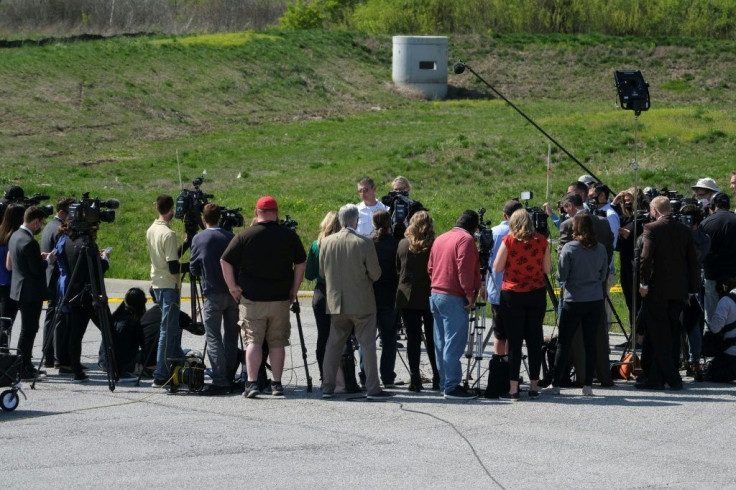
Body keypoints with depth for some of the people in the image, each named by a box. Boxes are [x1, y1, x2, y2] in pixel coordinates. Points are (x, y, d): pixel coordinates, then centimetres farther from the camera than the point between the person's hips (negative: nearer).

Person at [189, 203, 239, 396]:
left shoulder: (199, 239, -3)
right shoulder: (231, 237, 4)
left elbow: (194, 269, 5)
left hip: (212, 294, -4)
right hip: (233, 293, 4)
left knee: (214, 338, -5)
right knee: (231, 337, 11)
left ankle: (220, 381, -13)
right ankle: (229, 379, 14)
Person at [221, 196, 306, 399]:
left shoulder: (245, 236, -5)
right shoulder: (289, 236, 1)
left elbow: (225, 261, -5)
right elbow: (301, 264, 6)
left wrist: (233, 287, 3)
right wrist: (294, 290, 13)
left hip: (251, 298, -2)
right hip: (281, 299, 2)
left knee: (253, 341, 1)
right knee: (277, 342, 9)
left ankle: (251, 383, -10)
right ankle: (277, 384, 10)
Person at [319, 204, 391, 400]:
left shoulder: (327, 242, -2)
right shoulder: (364, 243, -14)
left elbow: (322, 272, 7)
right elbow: (375, 274, -9)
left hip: (336, 302, 4)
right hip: (361, 303, -4)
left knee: (333, 345, 12)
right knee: (367, 345, 1)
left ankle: (327, 387, 13)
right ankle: (372, 388, -1)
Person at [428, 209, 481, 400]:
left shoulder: (440, 239, 16)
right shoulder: (466, 239, -10)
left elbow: (430, 268, 17)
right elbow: (464, 269, -19)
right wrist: (470, 294, -15)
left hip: (435, 295, 9)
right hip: (454, 298, -9)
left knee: (441, 343, 12)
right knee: (454, 343, -8)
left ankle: (445, 383, 16)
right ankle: (452, 386, -10)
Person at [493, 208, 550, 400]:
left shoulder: (509, 241, -7)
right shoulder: (541, 241, 1)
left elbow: (497, 267, -6)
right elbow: (547, 269, 4)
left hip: (512, 294, -2)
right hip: (537, 294, 3)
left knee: (514, 341, -1)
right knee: (534, 339, 9)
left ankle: (513, 389, -3)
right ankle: (534, 386, 12)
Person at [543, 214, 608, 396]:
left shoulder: (569, 248, -12)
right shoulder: (600, 249, 1)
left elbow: (562, 275, -7)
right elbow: (604, 275, 10)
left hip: (574, 301, -3)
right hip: (595, 301, 3)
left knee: (564, 343, 3)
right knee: (590, 342, 6)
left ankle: (555, 384, 5)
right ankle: (588, 385, 5)